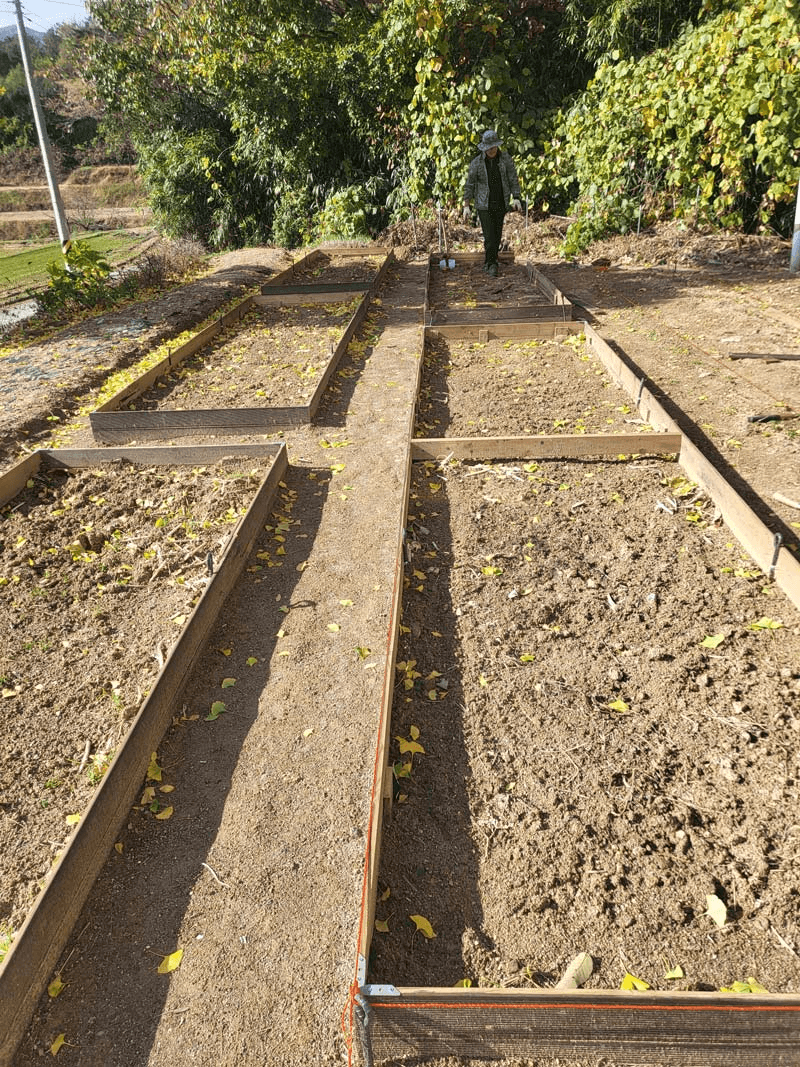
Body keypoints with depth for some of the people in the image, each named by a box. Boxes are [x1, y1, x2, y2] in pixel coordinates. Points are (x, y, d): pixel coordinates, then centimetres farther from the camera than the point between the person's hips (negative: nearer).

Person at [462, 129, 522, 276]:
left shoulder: (506, 159, -3)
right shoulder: (476, 163, -7)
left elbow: (513, 180, -1)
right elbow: (469, 185, -2)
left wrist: (516, 199, -12)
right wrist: (466, 206, -5)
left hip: (501, 204, 3)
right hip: (484, 205, -3)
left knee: (497, 235, 10)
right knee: (489, 236, -10)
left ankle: (489, 262, 26)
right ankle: (491, 264, 2)